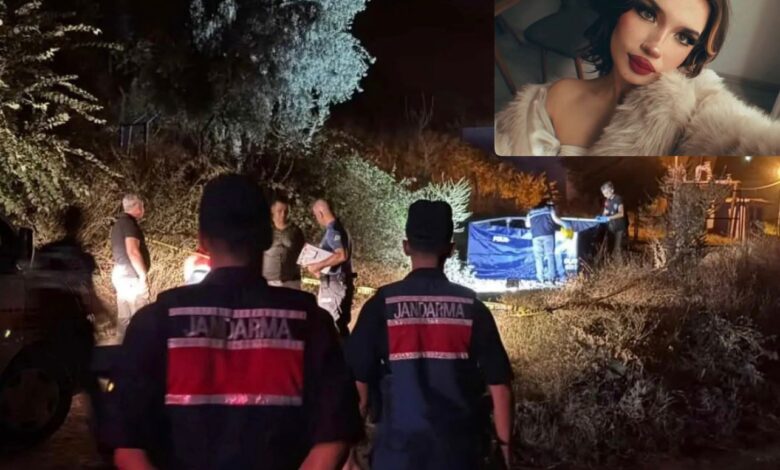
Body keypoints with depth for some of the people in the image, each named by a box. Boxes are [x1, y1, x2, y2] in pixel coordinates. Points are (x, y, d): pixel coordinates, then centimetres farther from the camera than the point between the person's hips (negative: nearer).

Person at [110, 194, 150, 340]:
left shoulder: (119, 224, 16)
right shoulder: (130, 223, -13)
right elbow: (132, 252, -22)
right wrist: (143, 275, -17)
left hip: (121, 274, 10)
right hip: (131, 276, -10)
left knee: (124, 316, 10)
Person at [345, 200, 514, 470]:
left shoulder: (382, 304, -6)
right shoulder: (471, 306, -3)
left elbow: (358, 378, -5)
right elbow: (498, 383, -3)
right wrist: (504, 444, 8)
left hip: (398, 447, -1)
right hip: (457, 448, 1)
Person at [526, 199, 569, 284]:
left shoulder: (531, 212, 23)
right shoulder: (549, 208, 14)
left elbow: (527, 224, 20)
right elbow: (555, 218, 3)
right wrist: (564, 224, 14)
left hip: (536, 236, 2)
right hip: (548, 234, -2)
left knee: (538, 256, 2)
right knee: (550, 255, -2)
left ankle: (541, 278, -8)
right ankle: (551, 277, -12)